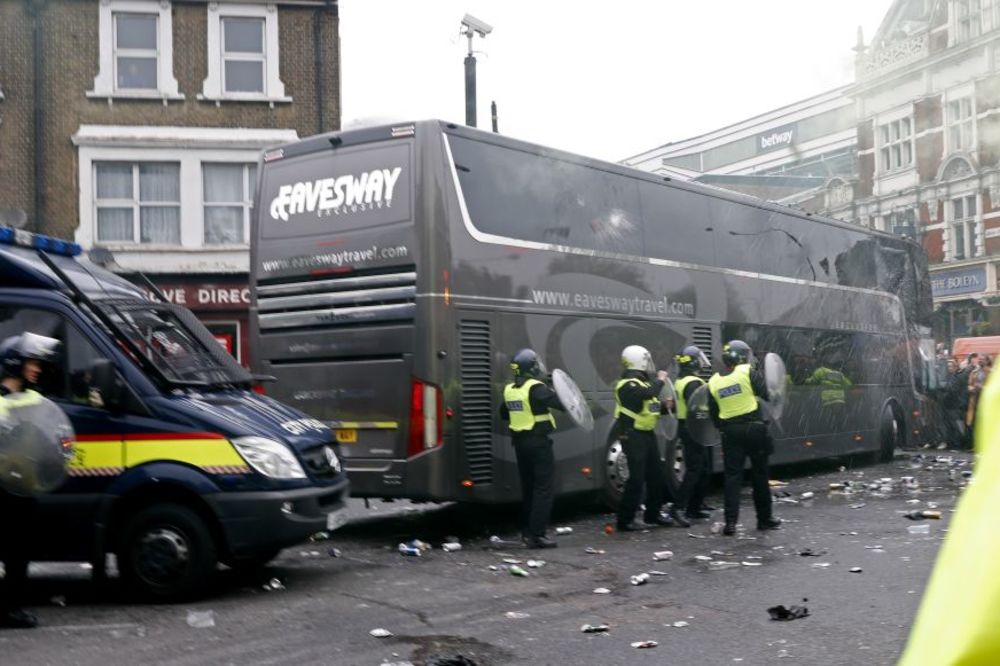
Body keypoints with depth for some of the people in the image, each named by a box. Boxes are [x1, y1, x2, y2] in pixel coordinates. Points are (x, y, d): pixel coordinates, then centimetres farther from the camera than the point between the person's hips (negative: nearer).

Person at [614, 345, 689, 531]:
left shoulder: (643, 381, 16)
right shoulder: (628, 384, -16)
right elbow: (647, 394, -33)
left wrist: (665, 406, 2)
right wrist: (660, 380, -17)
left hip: (647, 434, 10)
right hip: (633, 436, -10)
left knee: (656, 475, 16)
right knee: (637, 478, -11)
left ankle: (653, 514, 30)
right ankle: (625, 520, -5)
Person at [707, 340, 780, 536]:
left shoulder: (713, 382, 6)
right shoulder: (748, 372, -7)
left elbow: (714, 413, 11)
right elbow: (767, 394, -9)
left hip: (729, 432, 3)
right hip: (754, 428, -3)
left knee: (732, 475, 3)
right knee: (759, 474, 10)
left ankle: (730, 521, -6)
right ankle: (764, 518, 21)